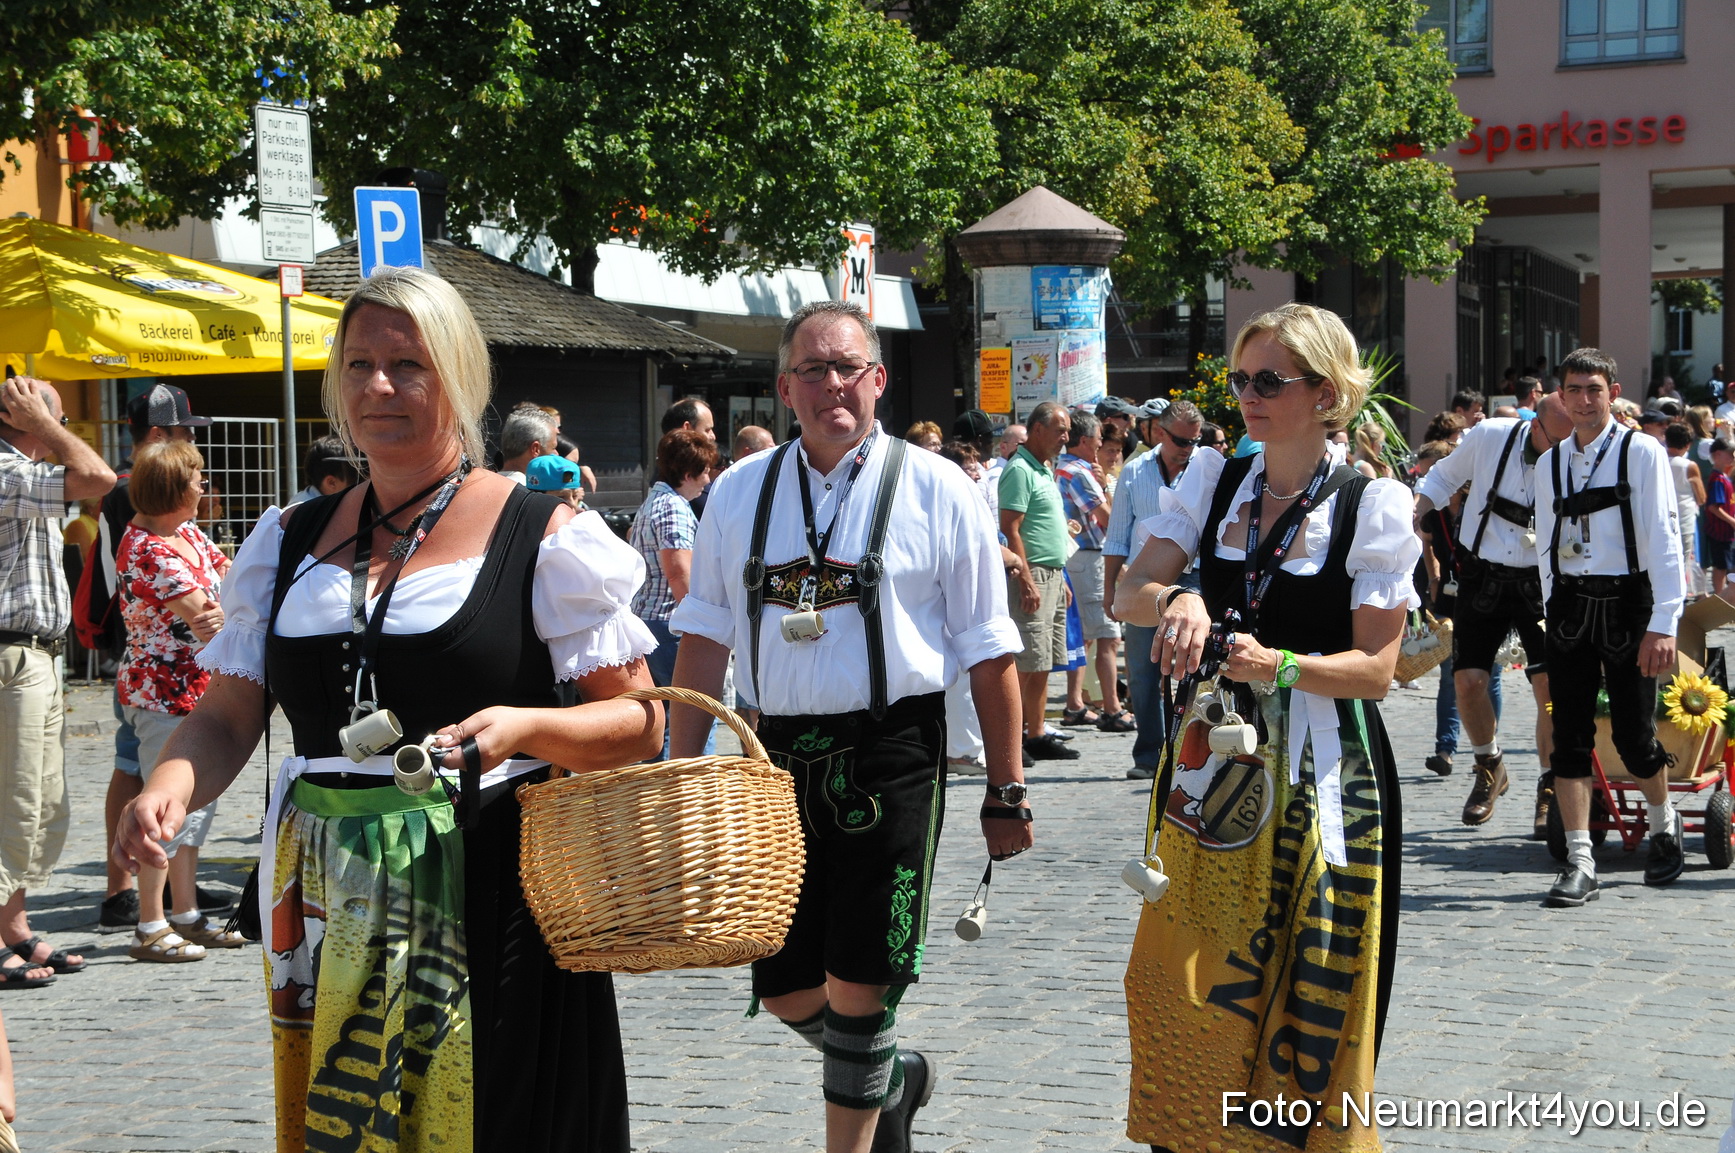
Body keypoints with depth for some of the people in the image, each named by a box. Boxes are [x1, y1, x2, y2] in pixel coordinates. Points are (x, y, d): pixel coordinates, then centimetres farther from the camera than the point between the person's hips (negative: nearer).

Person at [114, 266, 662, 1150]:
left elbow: (639, 722, -1)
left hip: (487, 896, -4)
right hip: (327, 909, 4)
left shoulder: (545, 536, 0)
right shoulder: (290, 541, 13)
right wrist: (172, 783, -10)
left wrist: (525, 727, -20)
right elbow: (227, 718, 12)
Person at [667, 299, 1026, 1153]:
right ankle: (891, 1079, 38)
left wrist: (1006, 791, 0)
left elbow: (988, 652, 1)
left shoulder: (936, 490, -1)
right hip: (780, 759, 4)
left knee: (857, 986, -5)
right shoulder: (740, 495, 8)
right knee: (786, 989, 9)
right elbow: (704, 639, 10)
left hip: (891, 760, -4)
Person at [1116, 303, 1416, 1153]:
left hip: (1324, 773, -4)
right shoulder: (1213, 481, 5)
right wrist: (1176, 599, -27)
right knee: (1181, 979, 6)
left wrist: (1278, 664, -26)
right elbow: (1130, 589, -4)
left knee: (1307, 998, 3)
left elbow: (1375, 669, -10)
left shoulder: (1373, 504, -7)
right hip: (1213, 763, 4)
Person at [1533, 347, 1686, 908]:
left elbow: (1663, 539, -9)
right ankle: (1579, 863, 0)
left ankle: (1664, 824, 32)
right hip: (1569, 605, 4)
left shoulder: (1642, 452, -5)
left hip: (1627, 603, -4)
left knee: (1634, 734, 3)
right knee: (1571, 736, -2)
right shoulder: (1550, 463, 9)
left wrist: (1663, 623, -15)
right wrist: (1553, 616, 7)